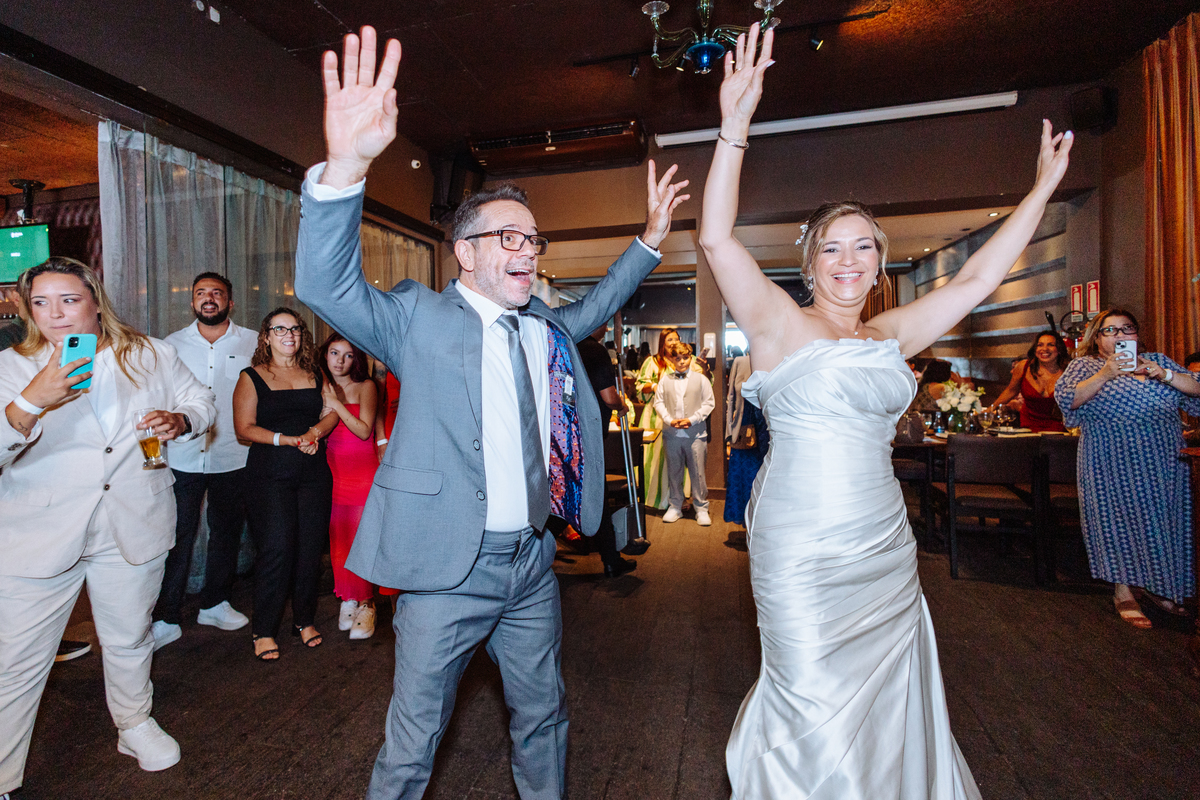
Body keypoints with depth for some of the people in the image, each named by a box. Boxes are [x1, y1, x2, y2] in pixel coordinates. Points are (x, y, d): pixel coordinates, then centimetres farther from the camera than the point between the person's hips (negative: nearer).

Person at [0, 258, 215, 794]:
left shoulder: (151, 356, 2)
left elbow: (199, 398, 11)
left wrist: (180, 419, -11)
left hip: (132, 525, 2)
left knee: (129, 639, 19)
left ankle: (135, 724, 42)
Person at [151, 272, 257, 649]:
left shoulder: (253, 343, 2)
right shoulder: (172, 344, 6)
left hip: (233, 458, 0)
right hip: (183, 457, 0)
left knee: (226, 532, 12)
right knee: (176, 536, 0)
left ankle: (215, 603, 30)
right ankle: (166, 619, 14)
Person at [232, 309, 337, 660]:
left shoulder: (314, 374, 14)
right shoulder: (252, 377, 4)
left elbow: (330, 412, 11)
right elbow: (244, 428, -3)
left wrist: (314, 431, -10)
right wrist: (289, 440, -14)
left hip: (314, 472, 3)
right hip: (270, 473, -3)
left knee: (310, 547, 4)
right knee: (276, 549, -7)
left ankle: (305, 620, 20)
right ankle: (264, 631, 8)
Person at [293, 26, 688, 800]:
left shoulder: (547, 327, 8)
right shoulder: (419, 318, -8)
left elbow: (596, 305, 26)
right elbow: (327, 284, -21)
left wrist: (650, 239, 19)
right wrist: (346, 165, -37)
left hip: (532, 563, 6)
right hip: (448, 566, -5)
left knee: (543, 720, 25)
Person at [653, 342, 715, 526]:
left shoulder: (700, 379, 3)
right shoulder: (665, 379, 6)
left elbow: (709, 403, 2)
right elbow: (658, 402, 5)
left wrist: (692, 419, -10)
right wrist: (670, 420, -10)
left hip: (695, 433, -1)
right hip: (671, 433, 2)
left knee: (697, 472, 2)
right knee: (673, 472, 11)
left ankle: (701, 508, 17)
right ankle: (675, 507, 24)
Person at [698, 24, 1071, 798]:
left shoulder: (893, 334, 9)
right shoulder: (780, 324, -7)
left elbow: (976, 279, 14)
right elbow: (717, 238, -15)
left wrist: (1044, 187, 18)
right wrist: (735, 129, -22)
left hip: (886, 549, 6)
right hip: (801, 552, -5)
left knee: (890, 711, 20)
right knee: (820, 722, 6)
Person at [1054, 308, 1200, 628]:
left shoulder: (1157, 360, 13)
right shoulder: (1085, 366, 1)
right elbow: (1066, 399, -15)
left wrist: (1163, 374, -11)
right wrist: (1105, 375, -24)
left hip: (1162, 464, 4)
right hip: (1111, 465, -4)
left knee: (1160, 519, 8)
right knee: (1118, 519, 0)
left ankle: (1156, 585, 26)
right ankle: (1123, 590, 12)